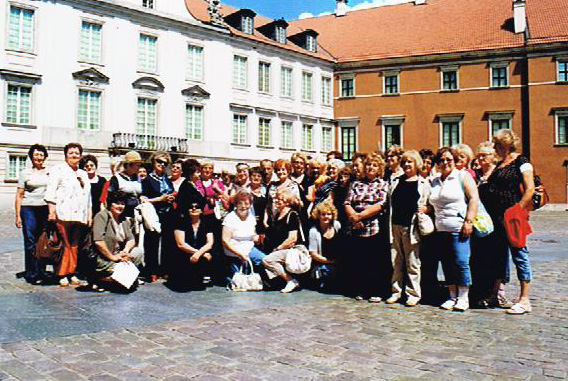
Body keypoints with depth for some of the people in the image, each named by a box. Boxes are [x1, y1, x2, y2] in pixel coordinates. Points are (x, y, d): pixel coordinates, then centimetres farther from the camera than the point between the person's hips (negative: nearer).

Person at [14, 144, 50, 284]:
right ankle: (32, 274, 5)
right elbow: (19, 195, 4)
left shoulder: (49, 172, 12)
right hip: (29, 209, -2)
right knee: (30, 242, -3)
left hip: (46, 209, 2)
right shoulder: (25, 173, 6)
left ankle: (41, 272, 12)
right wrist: (18, 216, -2)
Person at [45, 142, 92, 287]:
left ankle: (71, 273, 13)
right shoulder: (58, 170, 6)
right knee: (64, 245, -7)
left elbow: (88, 197, 25)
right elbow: (50, 192, -3)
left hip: (79, 216, 5)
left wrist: (89, 215, 18)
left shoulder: (83, 174, 24)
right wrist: (52, 212, -12)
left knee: (75, 246, 6)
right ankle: (62, 275, -2)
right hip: (62, 214, -5)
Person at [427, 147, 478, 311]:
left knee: (461, 262, -7)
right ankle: (452, 296, 17)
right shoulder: (434, 181, 17)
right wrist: (425, 209, 4)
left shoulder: (463, 176, 2)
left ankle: (463, 298, 4)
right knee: (447, 263, 7)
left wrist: (468, 221, -13)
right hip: (441, 229, 5)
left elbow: (473, 198, -5)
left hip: (459, 228, -5)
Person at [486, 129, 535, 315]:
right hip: (497, 218, 8)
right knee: (500, 255, 14)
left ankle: (524, 300, 4)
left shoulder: (521, 163, -7)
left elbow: (529, 190, -14)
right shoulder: (499, 164, 17)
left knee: (519, 254, -3)